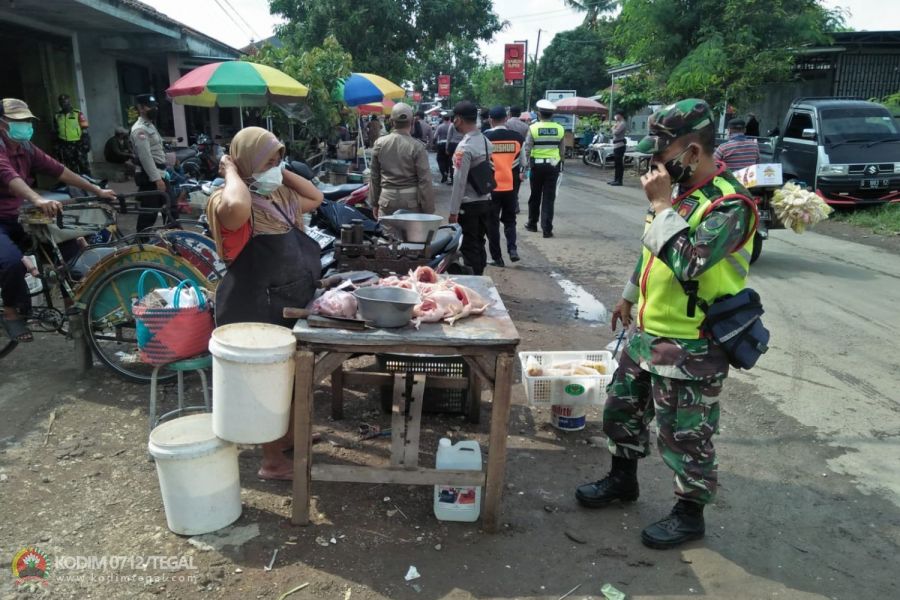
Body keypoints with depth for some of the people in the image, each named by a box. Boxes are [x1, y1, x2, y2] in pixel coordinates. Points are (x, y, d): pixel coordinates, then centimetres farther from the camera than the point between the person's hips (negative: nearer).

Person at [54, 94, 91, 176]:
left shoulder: (78, 114, -2)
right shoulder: (57, 116, 10)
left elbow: (85, 131, -5)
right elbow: (56, 133, 16)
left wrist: (86, 144, -11)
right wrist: (57, 147, 13)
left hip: (78, 145, -4)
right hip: (65, 147, 4)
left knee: (83, 166, 0)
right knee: (72, 168, 8)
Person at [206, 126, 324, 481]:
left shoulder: (279, 197, 9)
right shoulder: (234, 204, -19)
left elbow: (315, 199, 22)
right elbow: (236, 206, -45)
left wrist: (284, 173, 9)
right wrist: (232, 171, -24)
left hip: (289, 305, 9)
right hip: (257, 311, -9)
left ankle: (287, 436, 47)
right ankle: (272, 461, 22)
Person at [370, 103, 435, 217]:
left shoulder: (379, 143, 2)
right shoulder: (417, 147, -9)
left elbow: (375, 176, 9)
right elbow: (425, 180, -9)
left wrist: (375, 203, 18)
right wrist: (428, 210, -3)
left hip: (387, 198, 3)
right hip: (411, 200, -2)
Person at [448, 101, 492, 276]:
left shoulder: (465, 147, -18)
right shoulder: (485, 141, 6)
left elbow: (459, 182, -19)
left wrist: (453, 211, -15)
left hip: (469, 204, -8)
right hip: (485, 201, 8)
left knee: (469, 248, 0)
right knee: (479, 245, 16)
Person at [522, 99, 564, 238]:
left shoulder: (533, 128, -7)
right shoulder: (560, 129, 1)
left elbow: (527, 150, -9)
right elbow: (562, 151, 5)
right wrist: (559, 163, 18)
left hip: (537, 165, -1)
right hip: (553, 165, 1)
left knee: (535, 196, 15)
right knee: (549, 198, 3)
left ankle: (532, 224, 27)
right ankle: (547, 229, -1)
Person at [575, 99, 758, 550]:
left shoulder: (729, 205, -22)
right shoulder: (680, 191, 6)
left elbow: (686, 262, -34)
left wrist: (660, 204, -26)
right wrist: (630, 295, 24)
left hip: (690, 347, -9)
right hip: (646, 332, 9)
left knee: (685, 436, 7)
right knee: (622, 408, 20)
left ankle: (690, 514, 28)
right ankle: (622, 480, 42)